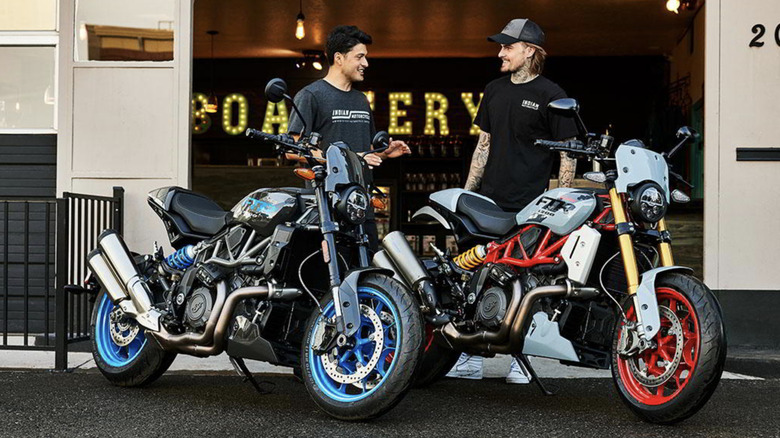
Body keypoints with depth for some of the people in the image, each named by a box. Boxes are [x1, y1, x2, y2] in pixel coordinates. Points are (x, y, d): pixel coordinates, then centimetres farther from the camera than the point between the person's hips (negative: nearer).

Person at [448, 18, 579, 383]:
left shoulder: (550, 96, -2)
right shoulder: (494, 90, 15)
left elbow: (568, 153, -3)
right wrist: (466, 192, 16)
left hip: (528, 208, -5)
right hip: (488, 203, 6)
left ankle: (521, 360, 10)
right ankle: (470, 360, 9)